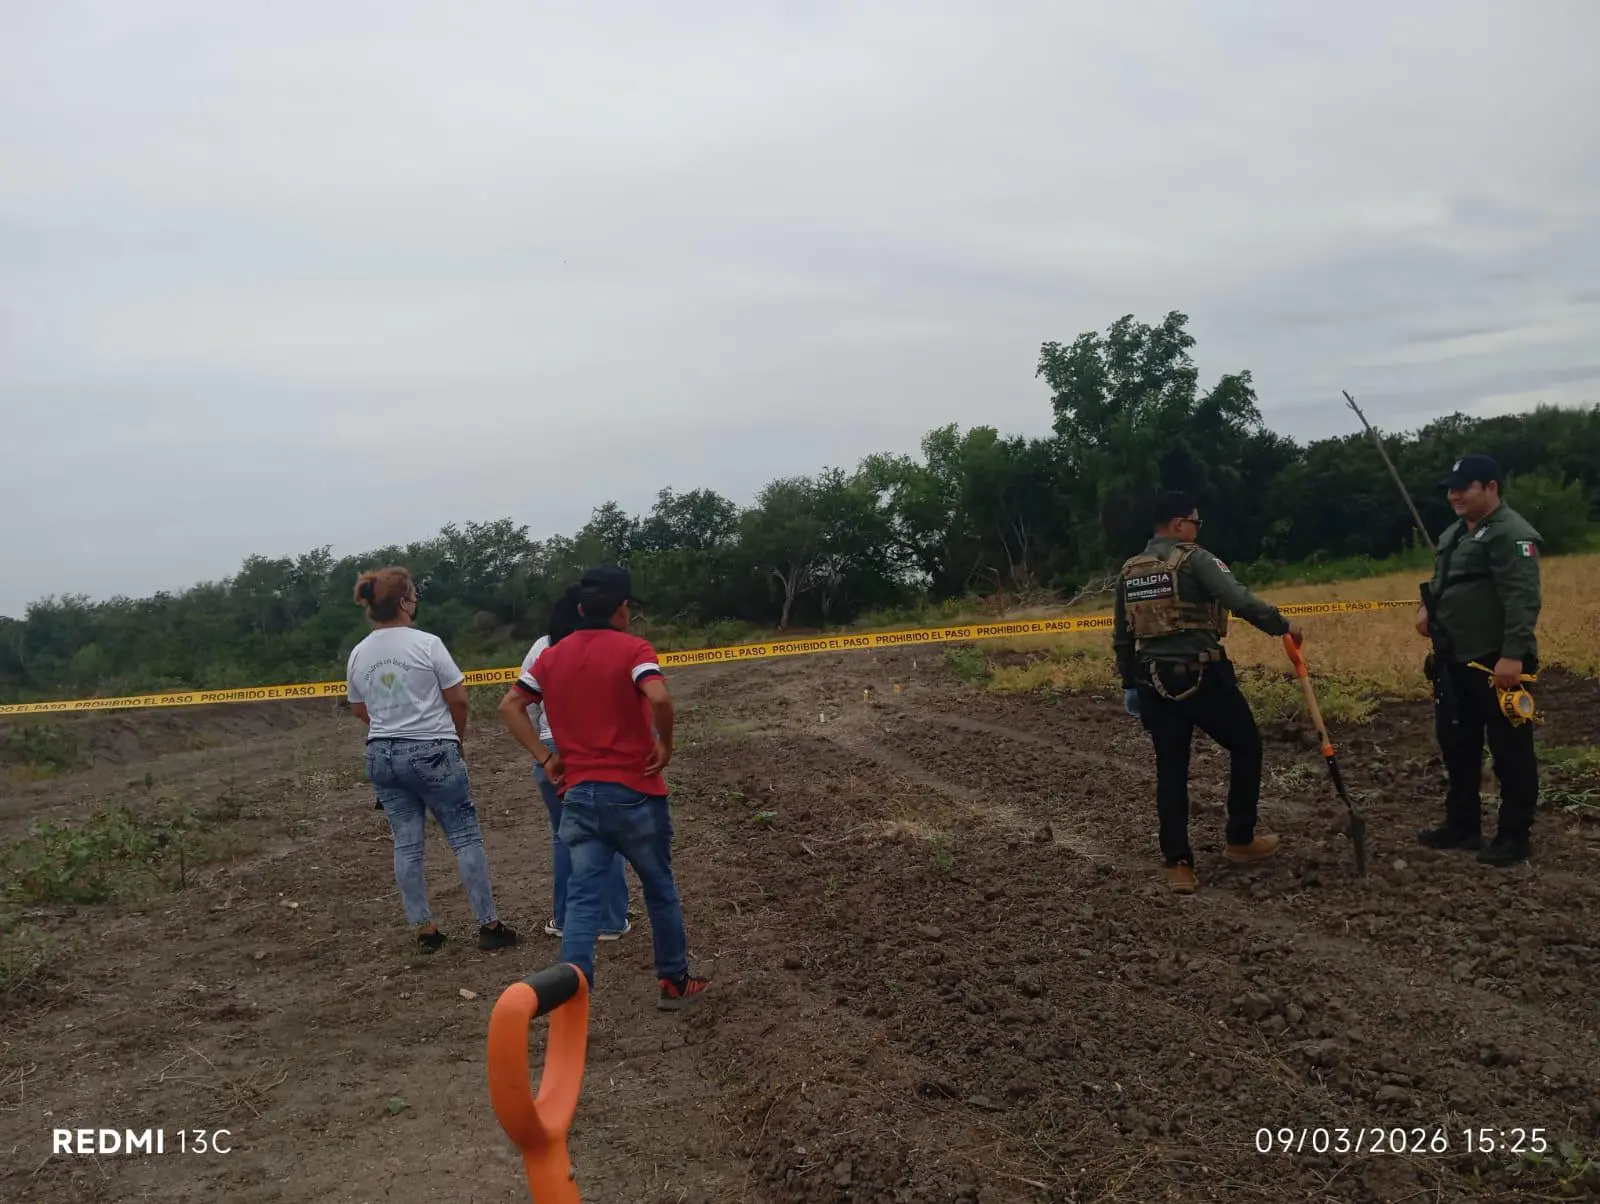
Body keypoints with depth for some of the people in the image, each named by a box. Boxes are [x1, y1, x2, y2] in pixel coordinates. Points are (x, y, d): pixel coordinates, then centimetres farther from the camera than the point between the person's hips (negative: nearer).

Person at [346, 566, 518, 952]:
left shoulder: (358, 655, 4)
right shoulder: (427, 644, -12)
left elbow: (360, 710, 14)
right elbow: (458, 700, -7)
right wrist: (456, 739, 10)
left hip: (382, 756, 5)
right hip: (432, 752, -5)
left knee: (407, 844, 9)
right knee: (465, 837, 3)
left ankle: (424, 929, 14)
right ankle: (488, 924, 5)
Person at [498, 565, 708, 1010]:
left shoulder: (552, 656, 7)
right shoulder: (633, 649, -10)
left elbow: (509, 706, 6)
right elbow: (659, 697, -28)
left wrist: (544, 757, 6)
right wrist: (665, 744, -12)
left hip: (579, 793, 4)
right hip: (633, 792, -3)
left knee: (582, 898, 4)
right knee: (659, 889, 15)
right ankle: (674, 982, 28)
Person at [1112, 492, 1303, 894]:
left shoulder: (1129, 571, 12)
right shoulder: (1194, 559, -7)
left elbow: (1122, 636, 16)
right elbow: (1240, 601, -19)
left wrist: (1130, 684, 22)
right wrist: (1282, 625, -6)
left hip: (1153, 682, 6)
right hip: (1201, 677, -6)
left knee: (1171, 770, 9)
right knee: (1247, 747, 15)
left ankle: (1178, 864, 6)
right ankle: (1240, 841, 22)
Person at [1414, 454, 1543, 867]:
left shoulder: (1511, 534, -14)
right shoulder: (1454, 534, 16)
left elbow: (1523, 599, -23)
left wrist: (1513, 655, -30)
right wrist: (1427, 605, 8)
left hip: (1496, 663, -10)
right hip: (1454, 662, 10)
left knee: (1510, 751, 1)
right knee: (1457, 745, 16)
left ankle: (1514, 837, 10)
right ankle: (1462, 825, 29)